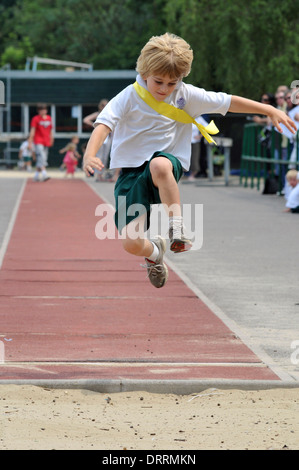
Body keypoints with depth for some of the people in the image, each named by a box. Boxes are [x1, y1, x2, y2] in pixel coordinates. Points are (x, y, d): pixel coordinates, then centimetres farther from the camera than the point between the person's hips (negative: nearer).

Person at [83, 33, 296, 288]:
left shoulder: (186, 95, 2)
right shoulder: (130, 97, -5)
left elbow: (227, 102, 8)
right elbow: (104, 123, -18)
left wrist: (270, 110, 6)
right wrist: (90, 155, -36)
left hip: (169, 162, 0)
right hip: (132, 171, 0)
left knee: (159, 164, -41)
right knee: (131, 243, -13)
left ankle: (177, 229, -28)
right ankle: (155, 253, 26)